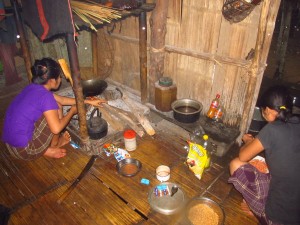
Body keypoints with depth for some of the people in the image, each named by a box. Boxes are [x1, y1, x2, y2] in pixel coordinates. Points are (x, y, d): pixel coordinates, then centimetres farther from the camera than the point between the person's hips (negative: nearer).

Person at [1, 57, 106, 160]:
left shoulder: (34, 87, 6)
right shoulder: (44, 96, -21)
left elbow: (62, 99, 15)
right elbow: (56, 128, -23)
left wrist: (88, 101, 18)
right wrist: (72, 111, -5)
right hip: (23, 148, -8)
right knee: (57, 108, -3)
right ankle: (54, 145, 13)